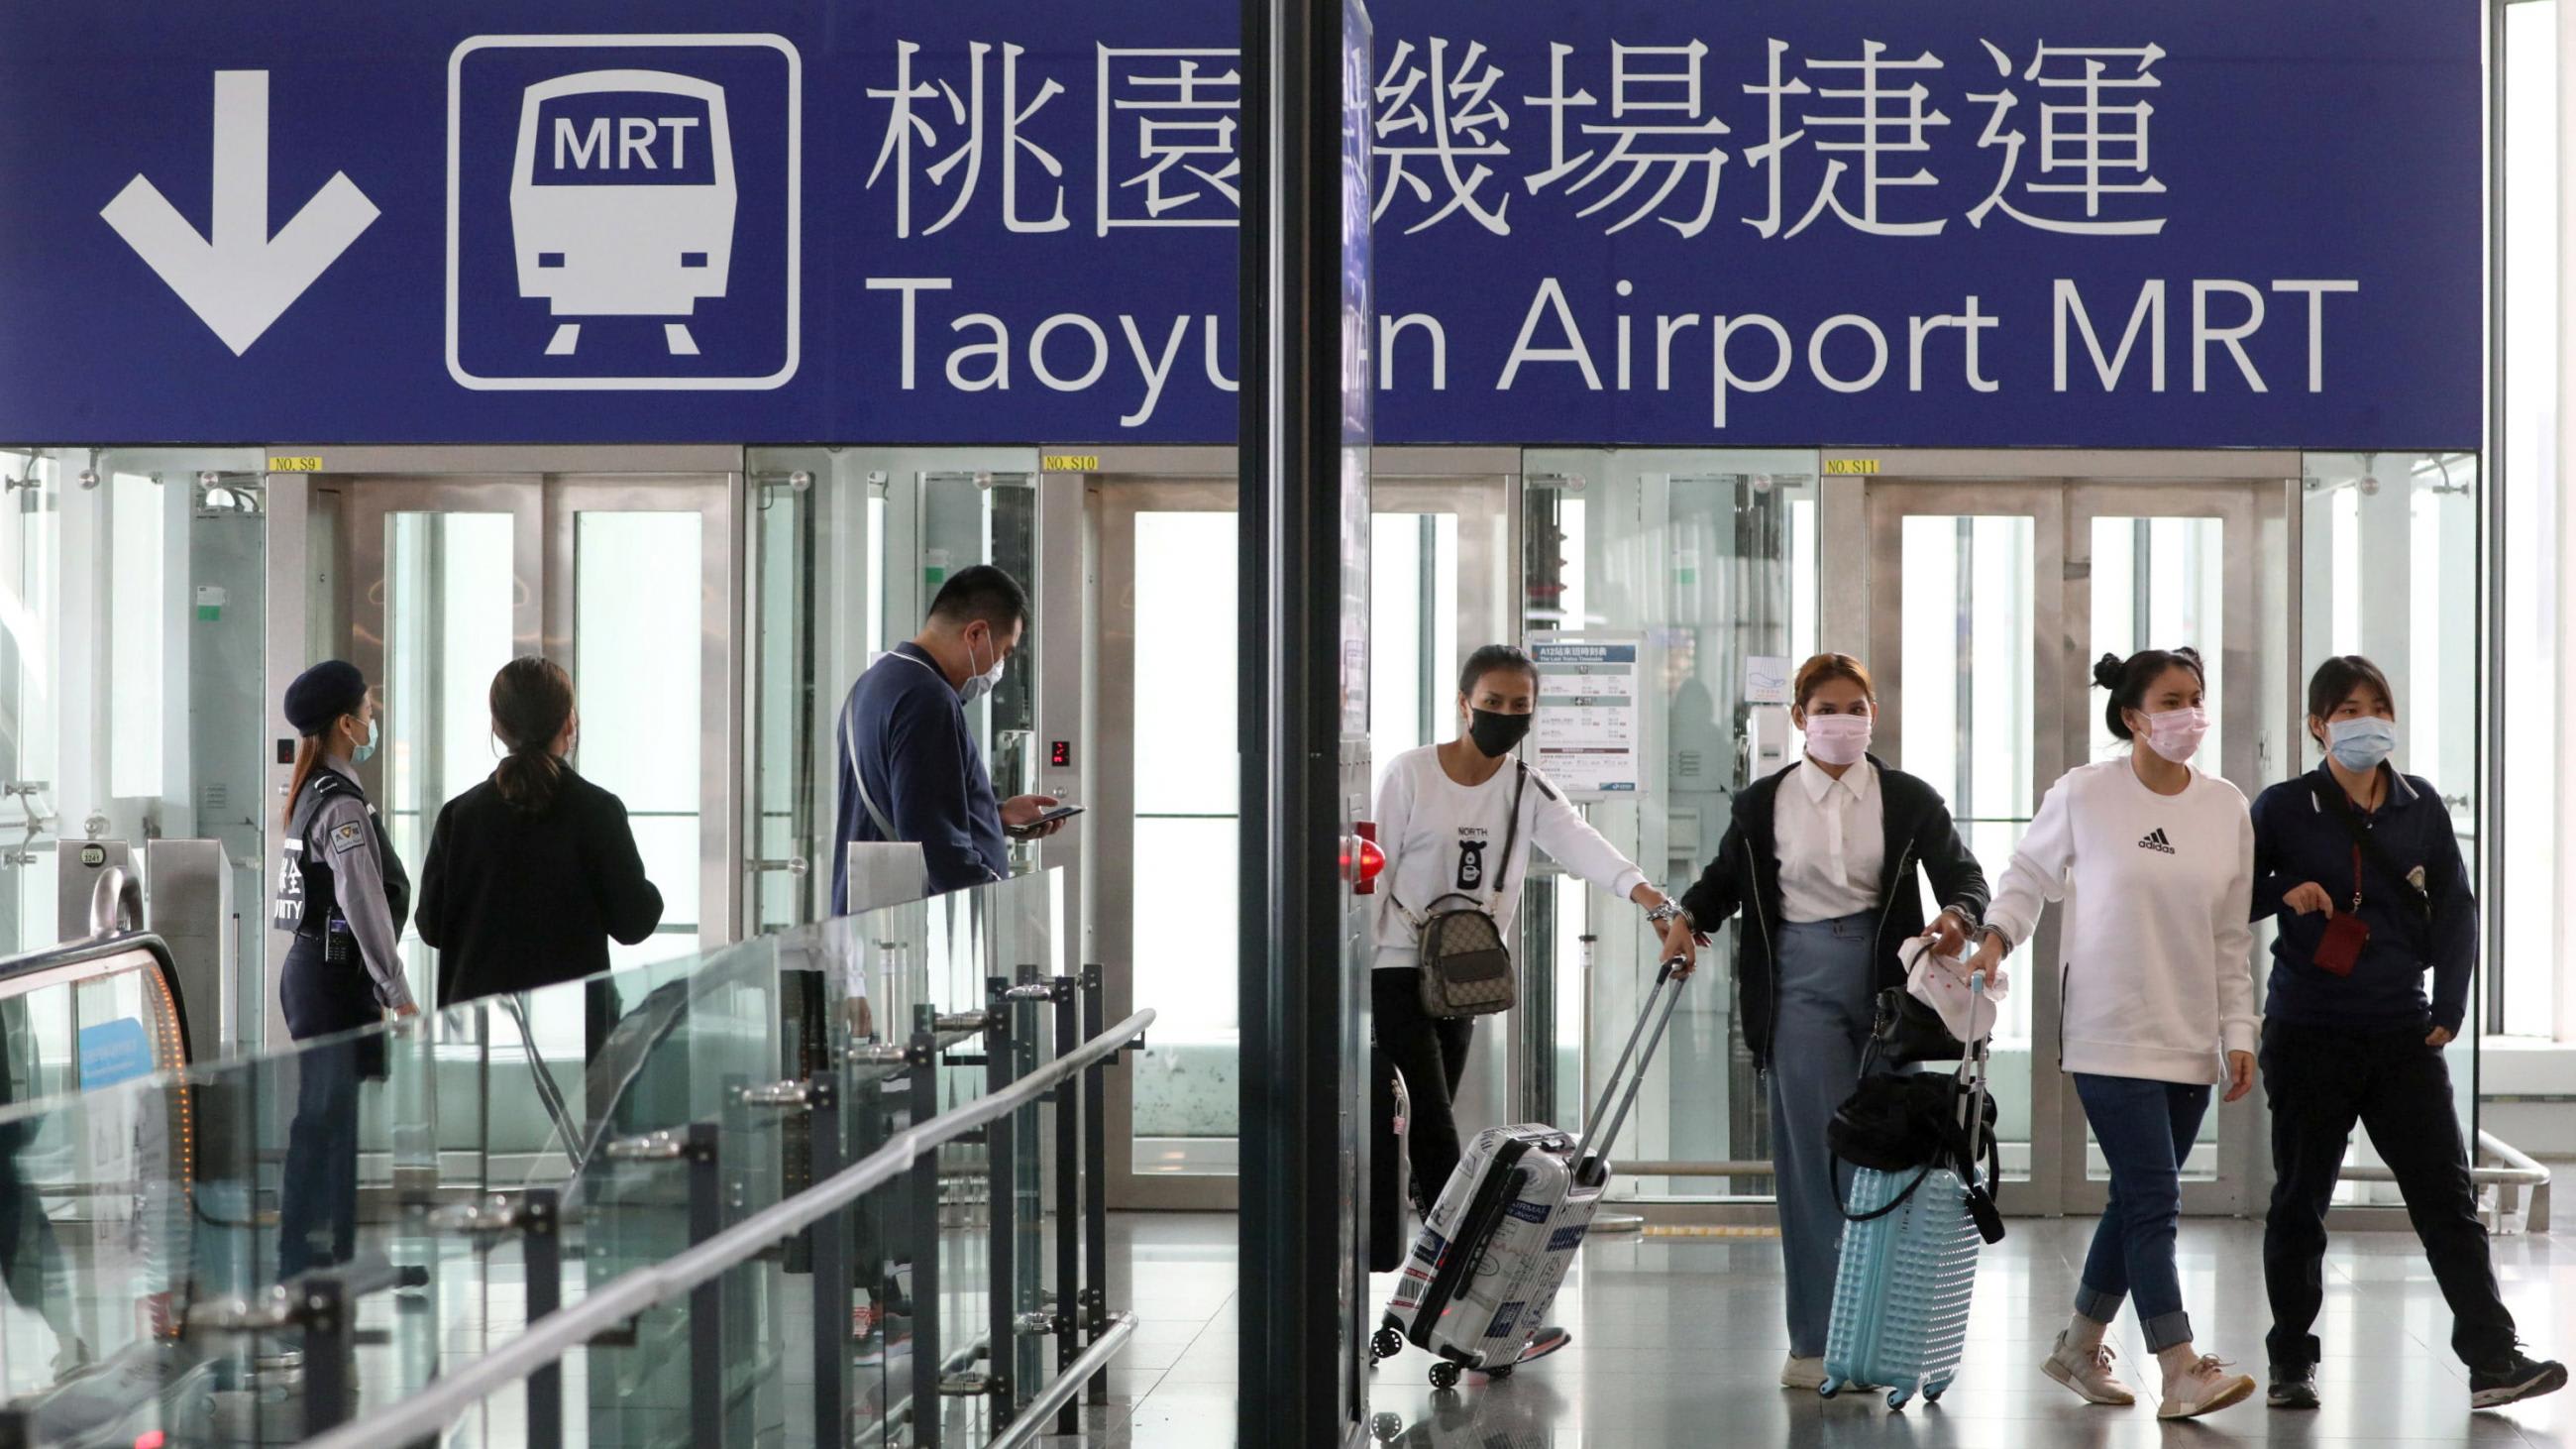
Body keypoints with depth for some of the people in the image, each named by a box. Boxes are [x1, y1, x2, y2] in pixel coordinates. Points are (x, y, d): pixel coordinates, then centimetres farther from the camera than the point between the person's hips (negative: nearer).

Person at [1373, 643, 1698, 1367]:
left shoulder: (1529, 792, 1)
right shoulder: (1410, 774, -9)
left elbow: (1587, 848, -17)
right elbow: (1374, 878, -7)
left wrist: (1660, 907, -34)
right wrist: (1353, 975, -12)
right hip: (1394, 974, -5)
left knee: (1424, 1140, 12)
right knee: (1436, 1141, -12)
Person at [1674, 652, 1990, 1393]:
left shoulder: (1909, 800, 5)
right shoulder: (1761, 804, 6)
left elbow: (1963, 875, 2)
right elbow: (1723, 880, 16)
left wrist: (1957, 917, -21)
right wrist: (1688, 918, -5)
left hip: (1886, 981, 1)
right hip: (1802, 984, -1)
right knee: (1813, 1157, -5)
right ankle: (1815, 1341, 0)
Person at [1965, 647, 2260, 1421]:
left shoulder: (2228, 808, 4)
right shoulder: (2084, 794, -6)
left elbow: (2233, 938, 8)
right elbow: (2029, 874, 7)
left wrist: (2239, 1034, 4)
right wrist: (1996, 939, -10)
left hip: (2191, 1038, 5)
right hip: (2110, 1034, -5)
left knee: (2137, 1202, 12)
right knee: (2154, 1199, -11)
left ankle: (2079, 1347, 28)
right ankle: (2182, 1374, -10)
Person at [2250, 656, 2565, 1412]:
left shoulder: (2421, 805, 5)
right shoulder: (2284, 808, -2)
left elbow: (2454, 906, 9)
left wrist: (2449, 1003, 0)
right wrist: (2285, 891, -17)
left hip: (2402, 1033, 2)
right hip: (2309, 1032, -2)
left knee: (2446, 1194, -2)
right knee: (2300, 1199, 6)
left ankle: (2492, 1360, -2)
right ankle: (2291, 1364, 16)